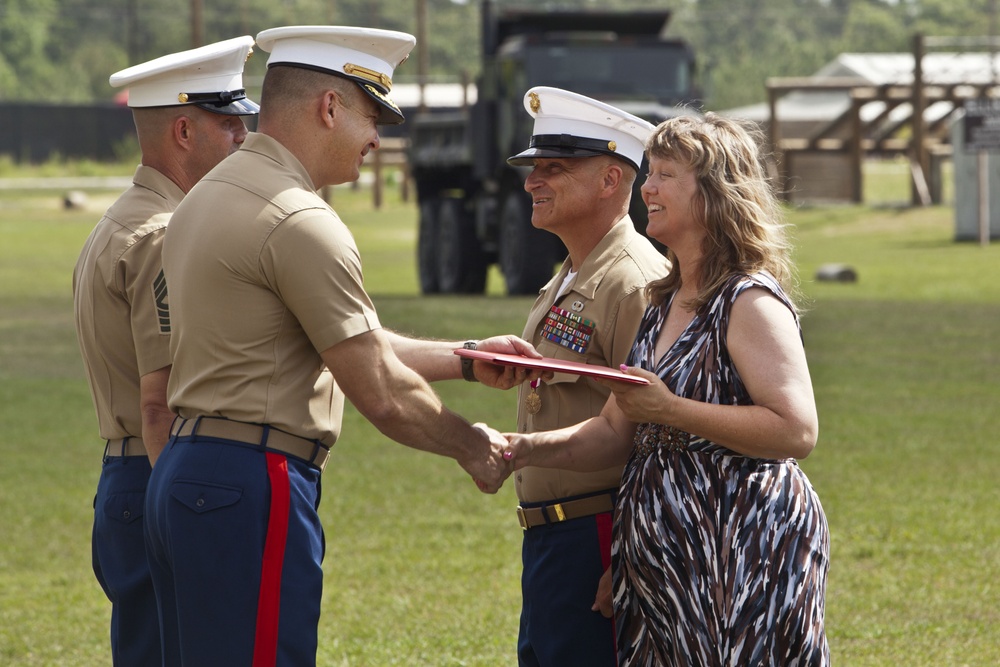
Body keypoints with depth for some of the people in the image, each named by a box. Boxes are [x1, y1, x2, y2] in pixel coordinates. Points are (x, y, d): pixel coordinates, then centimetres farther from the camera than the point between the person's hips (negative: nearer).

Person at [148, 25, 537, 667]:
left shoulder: (211, 196, 17)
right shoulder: (301, 222, -15)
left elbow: (357, 345, 22)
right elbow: (382, 394, -12)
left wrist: (466, 358, 23)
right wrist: (474, 447, 3)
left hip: (184, 471, 10)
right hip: (251, 490, -10)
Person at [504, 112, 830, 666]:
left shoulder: (751, 303, -12)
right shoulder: (663, 304, 16)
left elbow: (797, 431, -22)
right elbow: (617, 430, 18)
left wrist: (670, 409, -21)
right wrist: (527, 449, 2)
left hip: (742, 563, -8)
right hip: (666, 562, 8)